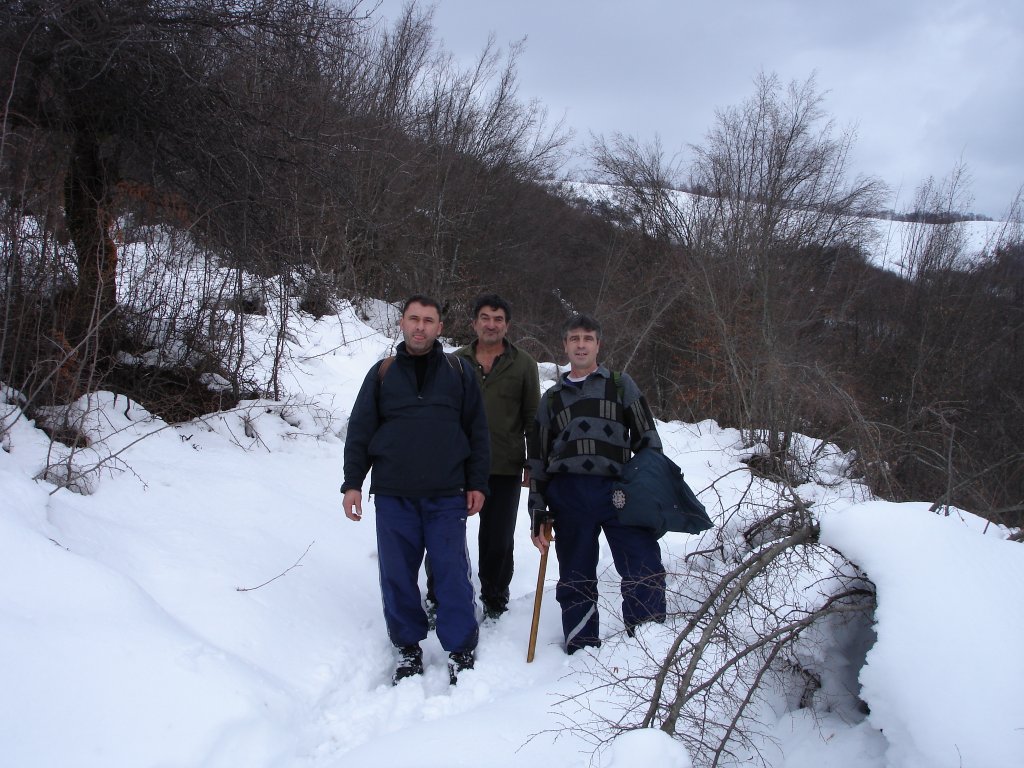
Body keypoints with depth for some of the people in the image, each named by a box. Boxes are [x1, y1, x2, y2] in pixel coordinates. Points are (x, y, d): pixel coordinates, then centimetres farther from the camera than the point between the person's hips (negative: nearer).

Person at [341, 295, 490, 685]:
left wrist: (477, 483, 2)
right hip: (393, 495, 1)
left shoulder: (458, 371, 7)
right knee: (397, 574, 7)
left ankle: (460, 650, 15)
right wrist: (352, 483, 2)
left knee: (453, 574, 0)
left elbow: (477, 431, 7)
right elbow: (359, 432, 8)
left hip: (447, 495, -1)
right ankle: (408, 646, 23)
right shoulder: (382, 373, 8)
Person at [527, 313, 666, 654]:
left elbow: (647, 438, 10)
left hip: (618, 490, -2)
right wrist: (538, 512, 12)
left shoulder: (621, 385, 14)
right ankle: (582, 649, 19)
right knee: (575, 579, 6)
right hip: (567, 494, 2)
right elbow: (538, 458, 19)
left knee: (646, 571, -11)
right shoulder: (552, 398, 19)